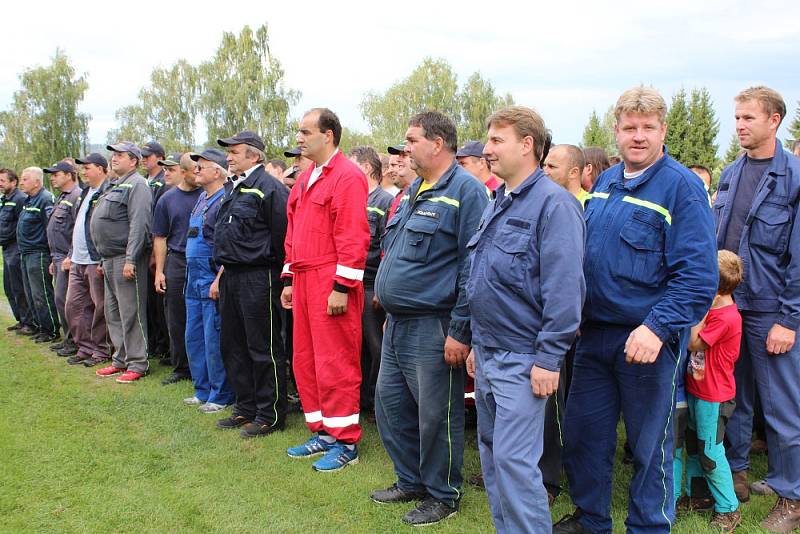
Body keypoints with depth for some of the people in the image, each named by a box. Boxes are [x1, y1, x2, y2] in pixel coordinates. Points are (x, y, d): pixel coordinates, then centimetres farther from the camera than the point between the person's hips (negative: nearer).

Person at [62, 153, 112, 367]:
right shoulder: (84, 193, 18)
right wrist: (71, 255, 21)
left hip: (96, 261, -10)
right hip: (78, 262, 10)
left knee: (100, 307, 0)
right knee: (73, 305, 12)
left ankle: (101, 351, 11)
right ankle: (85, 348, 21)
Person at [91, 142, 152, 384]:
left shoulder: (137, 185, -10)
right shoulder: (114, 186, 21)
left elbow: (139, 224, -20)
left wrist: (130, 259, -25)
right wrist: (104, 260, 20)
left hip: (126, 258, -10)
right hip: (109, 258, 10)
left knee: (131, 312, -5)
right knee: (113, 312, 14)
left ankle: (137, 364, 2)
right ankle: (121, 359, 24)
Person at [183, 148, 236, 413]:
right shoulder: (202, 198, 16)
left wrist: (218, 281, -22)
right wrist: (191, 278, 20)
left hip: (213, 282, -10)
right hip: (194, 281, 10)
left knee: (214, 341, -3)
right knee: (194, 338, 15)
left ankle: (221, 396, 9)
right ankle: (203, 391, 27)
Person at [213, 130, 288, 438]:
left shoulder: (269, 188, -12)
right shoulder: (234, 190, 17)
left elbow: (282, 234, -16)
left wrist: (278, 272, -12)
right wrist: (225, 265, 18)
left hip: (258, 277, -10)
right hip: (231, 276, 10)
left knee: (263, 349, -2)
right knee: (232, 346, 15)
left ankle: (270, 415, 9)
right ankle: (246, 409, 27)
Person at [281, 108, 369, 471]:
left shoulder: (347, 177, -11)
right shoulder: (305, 179, 17)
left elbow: (353, 238, -17)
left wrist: (341, 287, -20)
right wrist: (289, 280, 18)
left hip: (332, 284, -9)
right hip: (304, 282, 9)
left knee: (334, 363, -3)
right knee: (306, 360, 13)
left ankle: (345, 442, 9)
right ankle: (322, 432, 26)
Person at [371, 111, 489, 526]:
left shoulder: (466, 191, -14)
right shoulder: (413, 191, 15)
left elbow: (474, 267, -18)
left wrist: (460, 331, -19)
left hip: (434, 329, -9)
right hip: (397, 326, 9)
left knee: (436, 416, 3)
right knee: (390, 405, 16)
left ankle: (443, 495, 22)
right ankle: (410, 481, 33)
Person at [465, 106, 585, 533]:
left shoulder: (553, 203, -15)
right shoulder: (498, 204, 14)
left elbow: (564, 287, -20)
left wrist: (549, 358, -21)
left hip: (522, 359, -9)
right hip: (488, 353, 9)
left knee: (514, 460, -7)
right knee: (491, 453, 17)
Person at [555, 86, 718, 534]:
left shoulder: (682, 186, -12)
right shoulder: (605, 182, 9)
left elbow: (699, 275, -18)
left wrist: (658, 327, -27)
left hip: (647, 339, -6)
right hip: (594, 333, 7)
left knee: (650, 443, 9)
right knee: (583, 430, 15)